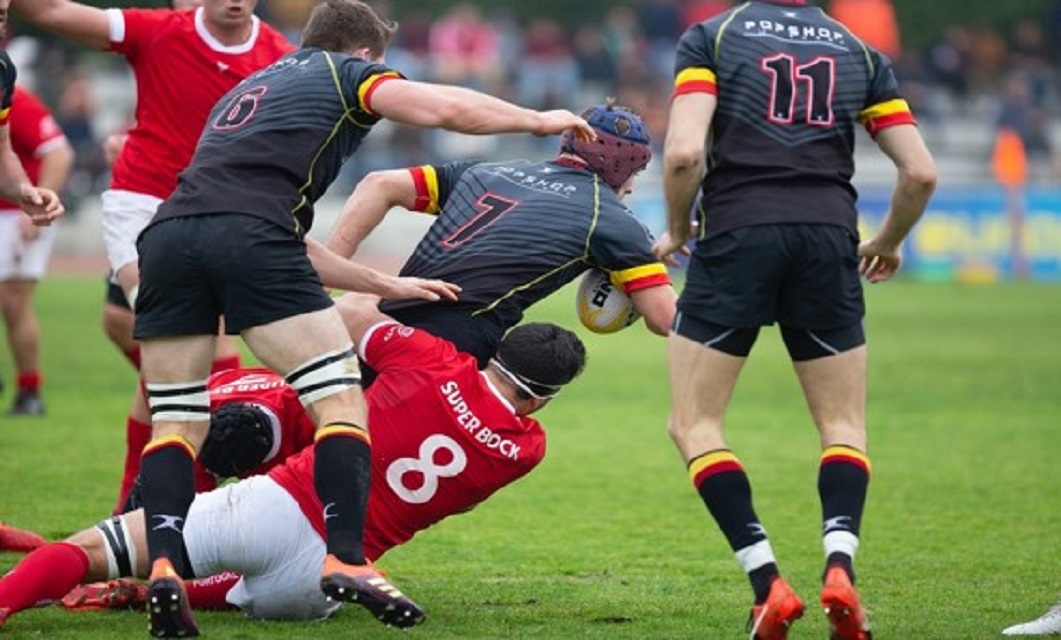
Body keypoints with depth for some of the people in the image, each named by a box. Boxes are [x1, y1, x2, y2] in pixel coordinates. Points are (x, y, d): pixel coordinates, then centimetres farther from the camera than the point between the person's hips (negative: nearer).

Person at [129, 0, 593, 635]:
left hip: (167, 232, 6)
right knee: (342, 401, 0)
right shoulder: (345, 73, 21)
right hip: (248, 235, -6)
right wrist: (539, 120, 19)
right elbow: (444, 108, 3)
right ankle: (346, 559, -11)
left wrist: (385, 284, 40)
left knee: (176, 423, 10)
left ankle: (164, 565, -10)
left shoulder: (247, 90, 40)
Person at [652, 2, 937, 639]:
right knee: (845, 426, 14)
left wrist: (677, 230, 10)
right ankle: (840, 567, -11)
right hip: (829, 240, 3)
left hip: (737, 234, -3)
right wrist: (888, 244, 28)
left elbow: (683, 152, -8)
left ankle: (768, 582, -5)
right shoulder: (861, 53, 15)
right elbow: (921, 172, 10)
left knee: (694, 423, 9)